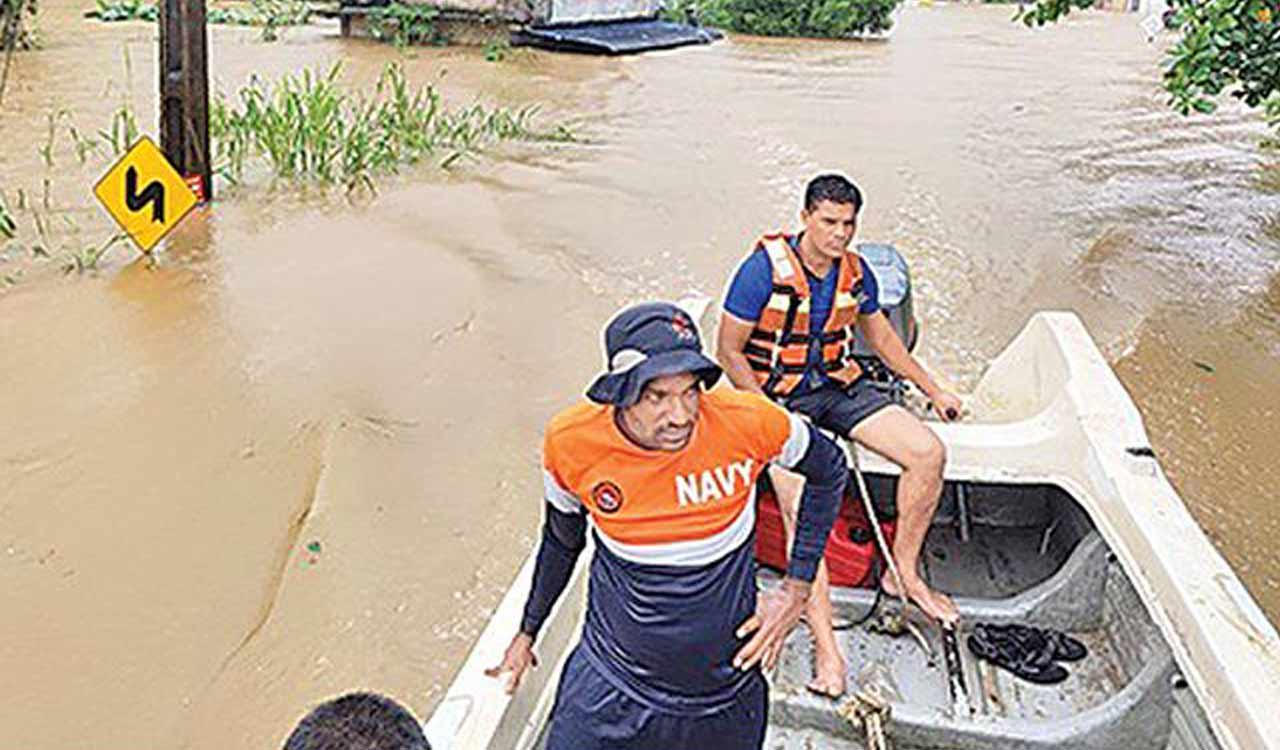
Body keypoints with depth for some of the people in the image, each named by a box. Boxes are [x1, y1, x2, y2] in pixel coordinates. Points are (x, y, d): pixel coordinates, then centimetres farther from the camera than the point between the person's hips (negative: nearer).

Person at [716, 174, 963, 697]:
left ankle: (903, 573, 7)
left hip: (838, 387, 6)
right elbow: (729, 353, -11)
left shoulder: (856, 272, 3)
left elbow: (881, 337, 19)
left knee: (930, 453, -10)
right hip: (776, 397, -5)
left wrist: (932, 390, 20)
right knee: (800, 507, -27)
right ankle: (825, 646, -22)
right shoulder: (764, 269, -14)